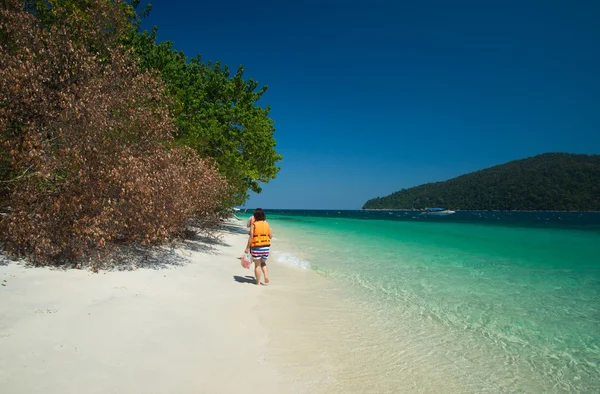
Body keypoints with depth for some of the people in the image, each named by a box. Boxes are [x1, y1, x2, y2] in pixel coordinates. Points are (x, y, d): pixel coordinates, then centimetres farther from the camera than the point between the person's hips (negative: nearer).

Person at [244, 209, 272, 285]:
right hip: (266, 247, 4)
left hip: (256, 247, -4)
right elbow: (270, 236, 6)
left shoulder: (253, 224, -9)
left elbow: (251, 237, -11)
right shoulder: (267, 224, 2)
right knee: (263, 263, 21)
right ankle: (266, 276, 3)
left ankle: (258, 282, 12)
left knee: (257, 265, 7)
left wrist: (247, 248, -6)